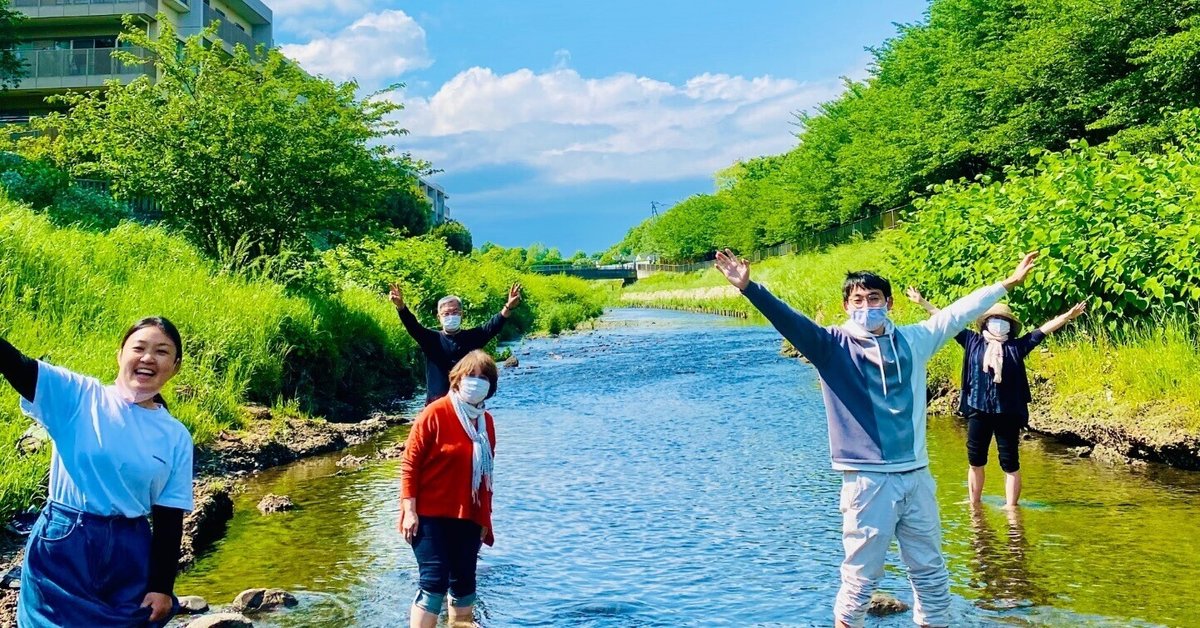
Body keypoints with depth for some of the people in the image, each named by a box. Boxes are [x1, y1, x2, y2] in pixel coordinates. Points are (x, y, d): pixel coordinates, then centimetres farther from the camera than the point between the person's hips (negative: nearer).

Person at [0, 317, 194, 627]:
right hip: (62, 545, -2)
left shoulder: (176, 438, 1)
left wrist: (162, 587, 0)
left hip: (130, 555, 2)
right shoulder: (77, 395, -3)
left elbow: (169, 520, 3)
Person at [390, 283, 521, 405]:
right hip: (437, 401, -1)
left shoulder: (473, 337, 8)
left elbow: (493, 326, -8)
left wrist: (508, 308, -28)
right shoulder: (432, 339, 6)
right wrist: (400, 306, -29)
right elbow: (412, 326, -9)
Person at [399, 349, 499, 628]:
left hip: (467, 518, 6)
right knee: (435, 581, -12)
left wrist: (485, 519, 14)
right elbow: (409, 464, -11)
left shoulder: (486, 422, 7)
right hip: (430, 515, -6)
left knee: (464, 583, 13)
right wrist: (409, 511, -15)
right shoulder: (435, 414, -11)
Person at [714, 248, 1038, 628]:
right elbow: (788, 319, -16)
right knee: (861, 578, 2)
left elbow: (959, 312, 17)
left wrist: (1007, 283, 21)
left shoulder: (913, 340, 9)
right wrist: (748, 288, -30)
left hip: (917, 477, 4)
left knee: (931, 575, 14)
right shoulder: (832, 346, -3)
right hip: (867, 480, -4)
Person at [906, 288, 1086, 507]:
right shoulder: (973, 341, 8)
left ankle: (1011, 508, 8)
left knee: (1010, 464, 2)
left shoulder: (1017, 346, 4)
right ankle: (974, 505, 23)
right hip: (978, 411, 2)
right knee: (975, 462, 11)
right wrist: (922, 302, 12)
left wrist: (1068, 316, -10)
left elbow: (1044, 329, 1)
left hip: (1008, 414, -2)